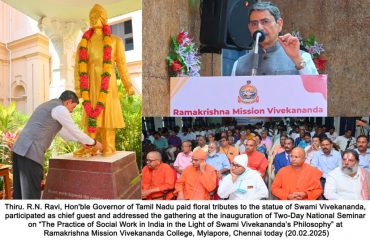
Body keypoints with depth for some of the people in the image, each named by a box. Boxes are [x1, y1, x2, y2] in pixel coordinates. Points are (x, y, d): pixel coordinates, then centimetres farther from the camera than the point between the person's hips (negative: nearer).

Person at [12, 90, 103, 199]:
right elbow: (74, 130, -2)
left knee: (21, 190, 16)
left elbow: (62, 131, 35)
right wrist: (93, 142, 12)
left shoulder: (48, 105, 25)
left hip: (20, 148, 10)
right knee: (31, 191, -3)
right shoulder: (60, 108, -5)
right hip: (31, 151, -10)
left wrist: (81, 141, 40)